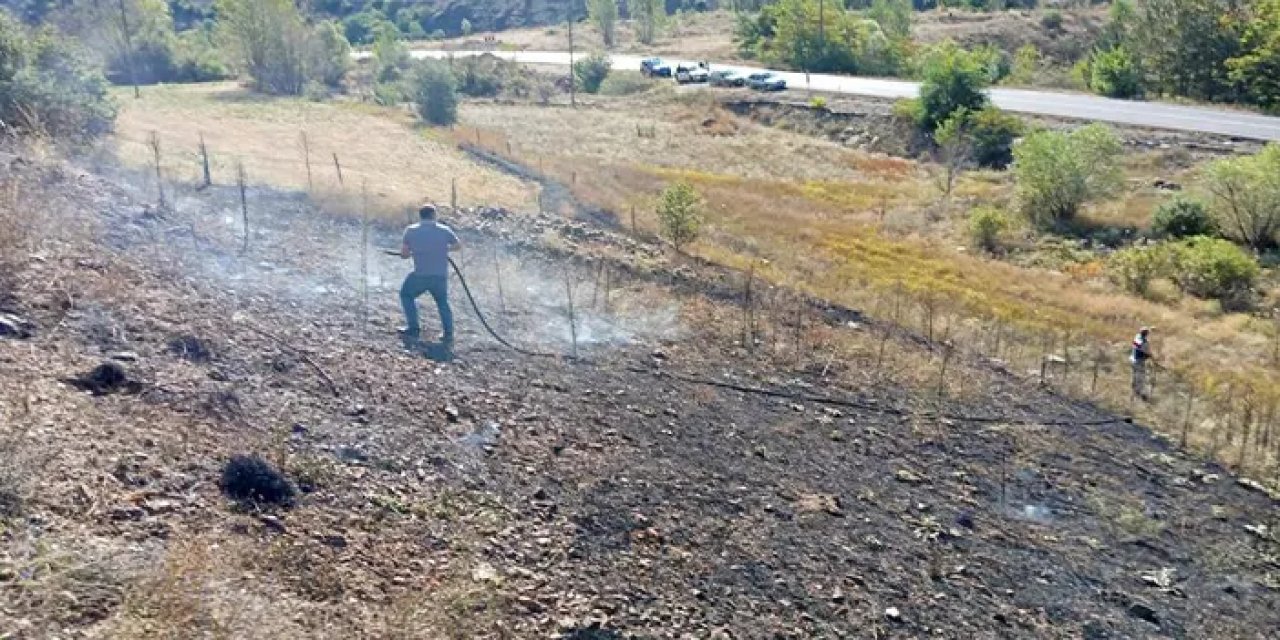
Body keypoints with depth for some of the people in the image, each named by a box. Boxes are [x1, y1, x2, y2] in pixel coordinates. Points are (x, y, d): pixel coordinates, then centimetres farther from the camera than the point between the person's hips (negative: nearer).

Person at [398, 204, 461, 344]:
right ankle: (448, 333, 14)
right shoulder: (445, 230, 2)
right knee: (443, 303, 22)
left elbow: (403, 254, 3)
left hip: (420, 275, -2)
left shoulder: (411, 231, -1)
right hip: (441, 276, 2)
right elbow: (458, 246, 16)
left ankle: (413, 328, 18)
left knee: (406, 295, 23)